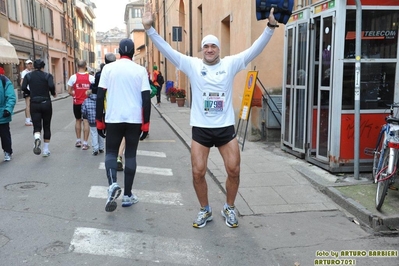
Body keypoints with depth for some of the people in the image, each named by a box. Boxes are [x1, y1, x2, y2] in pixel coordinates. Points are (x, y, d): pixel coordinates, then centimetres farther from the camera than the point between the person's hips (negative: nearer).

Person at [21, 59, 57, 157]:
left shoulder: (28, 75, 4)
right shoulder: (47, 75, -3)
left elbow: (23, 88, -6)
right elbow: (51, 86, -18)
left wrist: (31, 94, 12)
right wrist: (53, 93, 1)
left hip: (34, 104, 1)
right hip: (46, 103, -1)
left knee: (37, 126, 3)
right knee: (46, 127, 10)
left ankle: (37, 138, -32)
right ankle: (46, 150, 13)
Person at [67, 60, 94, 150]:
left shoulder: (73, 77, -6)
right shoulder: (91, 77, -7)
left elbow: (69, 91, -4)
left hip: (77, 103, 1)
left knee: (78, 120, 18)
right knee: (86, 121, 3)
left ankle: (78, 141, 27)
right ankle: (85, 143, 2)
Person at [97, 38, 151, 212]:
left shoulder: (108, 68, 1)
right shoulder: (140, 70, -1)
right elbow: (146, 99, -5)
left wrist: (99, 121, 6)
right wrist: (146, 124, 1)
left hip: (113, 118, 0)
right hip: (135, 119, 0)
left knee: (111, 152, 15)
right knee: (130, 155, 10)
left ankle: (112, 185, -11)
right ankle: (127, 195, 14)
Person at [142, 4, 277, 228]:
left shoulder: (231, 64, 3)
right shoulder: (192, 65, 2)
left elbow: (255, 50, -3)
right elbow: (167, 50, -4)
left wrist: (271, 26, -14)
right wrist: (149, 28, -12)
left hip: (226, 127, 1)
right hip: (201, 129, 0)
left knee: (234, 170, 3)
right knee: (198, 172, 0)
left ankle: (229, 208, 26)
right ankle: (205, 210, 23)